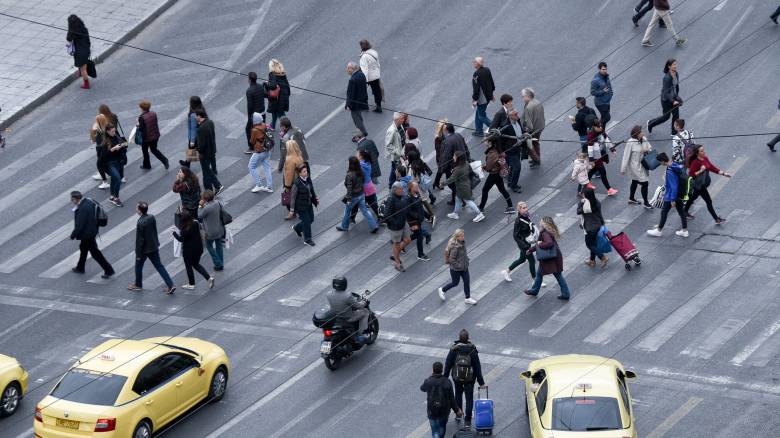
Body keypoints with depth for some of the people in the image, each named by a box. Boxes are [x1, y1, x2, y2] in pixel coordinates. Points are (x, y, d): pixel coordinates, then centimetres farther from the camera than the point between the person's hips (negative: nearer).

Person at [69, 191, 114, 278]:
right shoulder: (88, 201, -2)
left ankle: (108, 270, 7)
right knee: (83, 248, 26)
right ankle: (80, 268, 44)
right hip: (92, 230, 10)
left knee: (95, 252, 2)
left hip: (87, 234, -10)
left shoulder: (83, 208, -31)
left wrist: (73, 235, -13)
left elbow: (79, 225, -26)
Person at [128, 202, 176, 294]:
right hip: (154, 247, 6)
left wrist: (138, 254, -13)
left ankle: (138, 285, 34)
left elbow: (139, 240, -21)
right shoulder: (152, 217, -7)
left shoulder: (140, 223, -27)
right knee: (159, 266, 13)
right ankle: (170, 285, 8)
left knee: (138, 266, 17)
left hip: (144, 249, -6)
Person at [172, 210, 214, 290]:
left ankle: (191, 284, 27)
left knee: (188, 266, 14)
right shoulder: (196, 223, -7)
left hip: (189, 250, -7)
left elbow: (181, 239, -19)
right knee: (196, 264, 24)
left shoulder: (186, 229, -27)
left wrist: (174, 233, -2)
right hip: (198, 248, 7)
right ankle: (209, 278, 12)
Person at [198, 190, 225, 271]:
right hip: (220, 230, 7)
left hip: (211, 232, -7)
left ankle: (218, 264, 20)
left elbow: (199, 216, -15)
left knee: (209, 246, 19)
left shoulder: (207, 208, -30)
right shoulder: (217, 203, -10)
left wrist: (200, 206, -6)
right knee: (219, 246, 22)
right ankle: (221, 264, 34)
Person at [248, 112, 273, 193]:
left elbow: (252, 141, -11)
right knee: (267, 167, 15)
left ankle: (259, 185, 6)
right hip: (268, 150, 7)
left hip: (259, 152, -7)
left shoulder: (255, 130, -23)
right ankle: (269, 187, 18)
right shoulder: (265, 126, -3)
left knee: (252, 167, 9)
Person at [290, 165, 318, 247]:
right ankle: (307, 240, 18)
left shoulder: (308, 179, -3)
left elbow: (312, 190, 13)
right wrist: (292, 209, -13)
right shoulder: (297, 184, -24)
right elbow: (293, 197, -17)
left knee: (311, 219, 18)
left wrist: (316, 199, 3)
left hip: (308, 204, 8)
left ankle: (297, 228, 44)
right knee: (306, 221, 1)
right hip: (301, 206, -8)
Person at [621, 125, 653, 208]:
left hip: (643, 165, 7)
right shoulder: (631, 143, -25)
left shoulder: (644, 139, -8)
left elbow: (650, 148, 4)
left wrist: (646, 150, -22)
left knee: (635, 182, 25)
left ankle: (631, 198, 44)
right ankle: (645, 202, 8)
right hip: (635, 166, -7)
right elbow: (626, 156, -20)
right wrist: (623, 169, -15)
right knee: (644, 183, -7)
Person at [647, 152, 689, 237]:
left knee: (664, 212, 9)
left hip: (670, 196, -9)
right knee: (681, 212, 15)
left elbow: (673, 186, -27)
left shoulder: (670, 172, -30)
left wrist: (672, 200, -21)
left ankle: (659, 230, 23)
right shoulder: (676, 166, -2)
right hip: (679, 195, 9)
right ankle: (684, 230, 23)